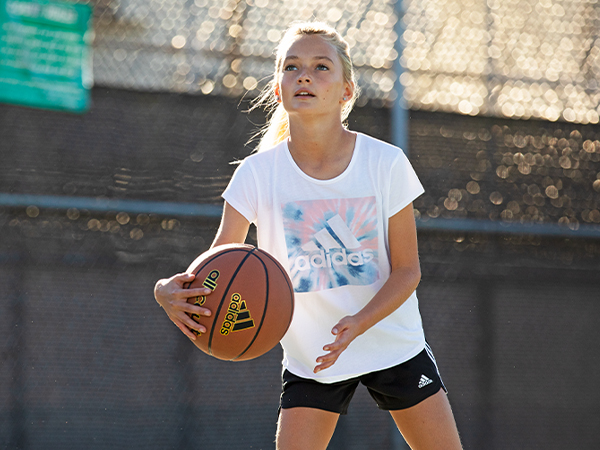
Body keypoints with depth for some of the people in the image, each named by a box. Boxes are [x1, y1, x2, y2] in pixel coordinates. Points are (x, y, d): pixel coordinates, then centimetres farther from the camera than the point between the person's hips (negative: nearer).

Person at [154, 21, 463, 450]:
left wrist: (359, 323, -27)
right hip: (310, 360, 0)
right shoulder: (259, 172, -11)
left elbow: (407, 269, -8)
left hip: (395, 345, 0)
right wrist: (171, 290, -38)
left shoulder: (386, 162, -12)